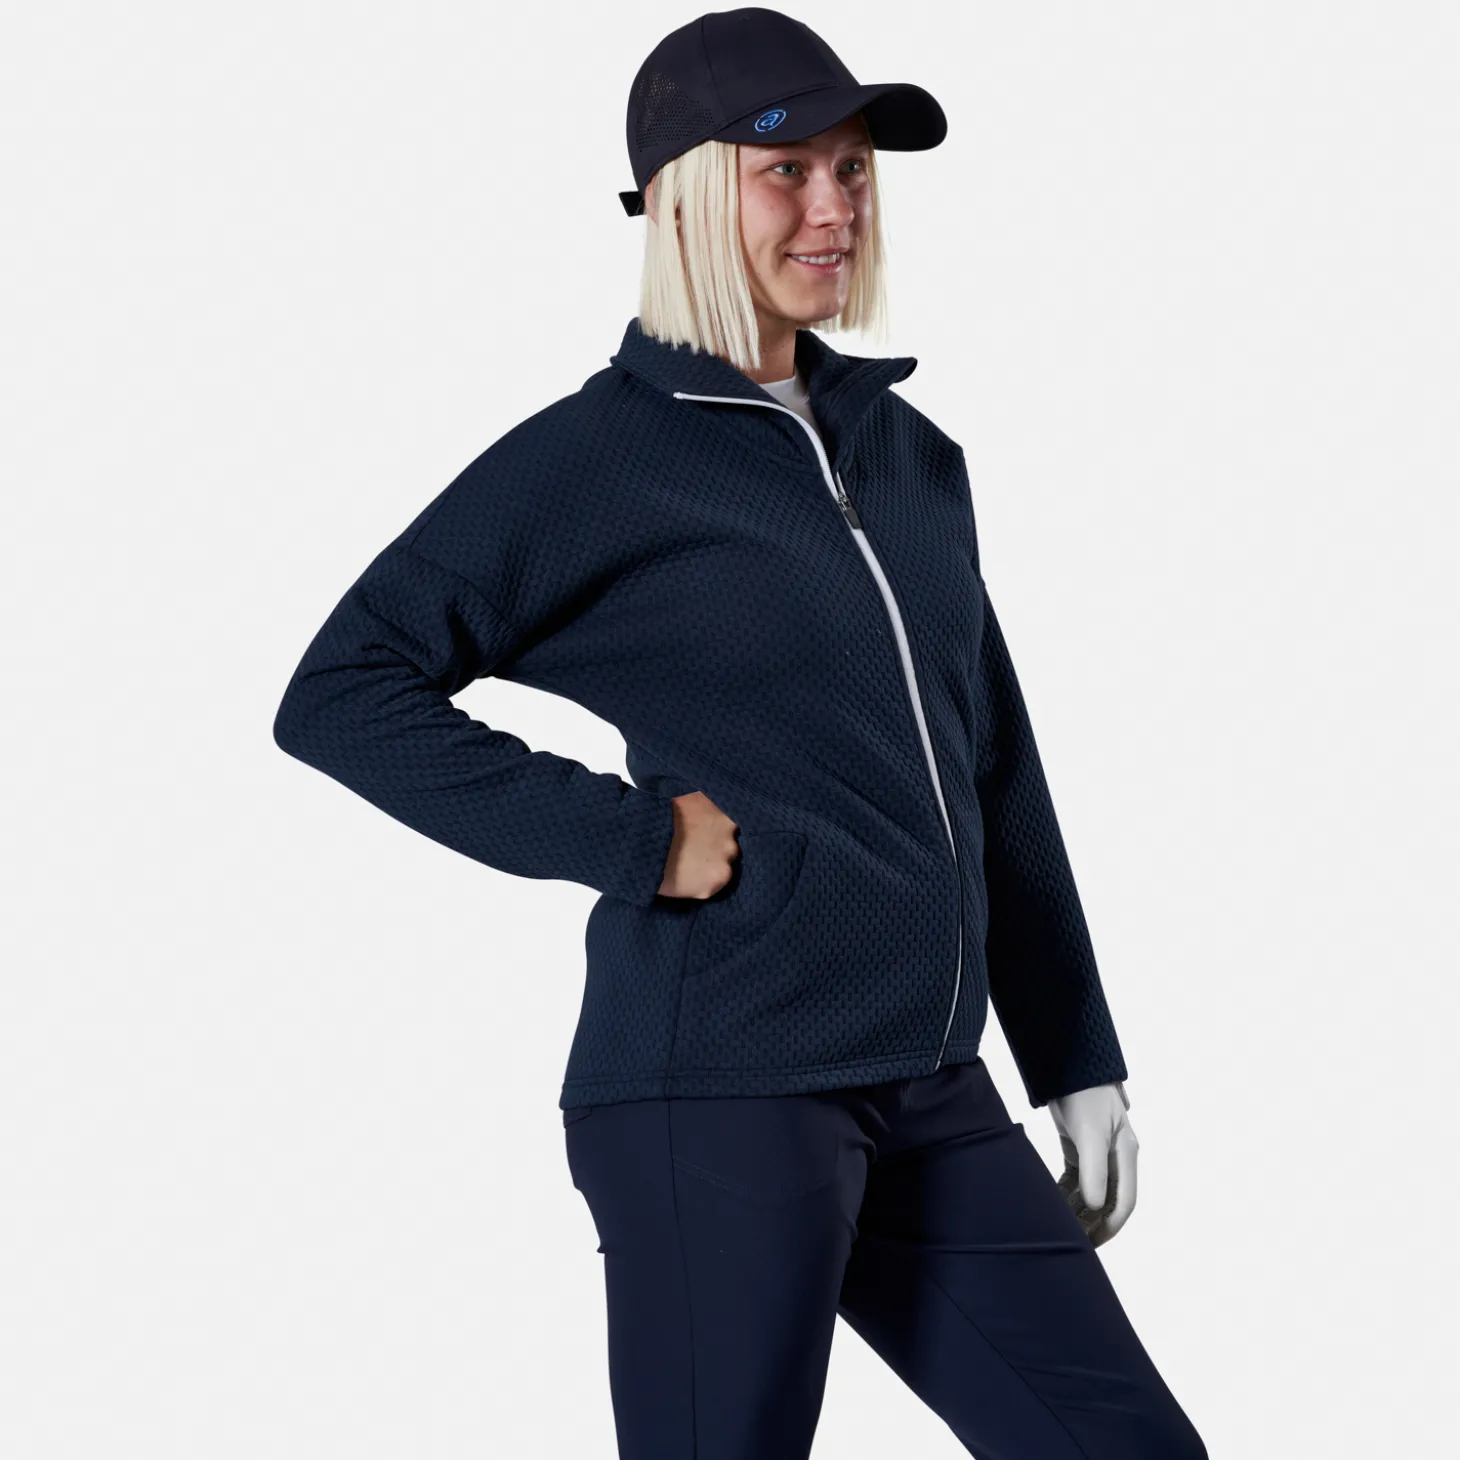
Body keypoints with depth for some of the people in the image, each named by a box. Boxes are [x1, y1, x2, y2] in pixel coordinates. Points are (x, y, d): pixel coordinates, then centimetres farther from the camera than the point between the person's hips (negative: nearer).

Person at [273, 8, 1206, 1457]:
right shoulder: (598, 455, -5)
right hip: (720, 1091, -6)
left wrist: (1079, 1065, 18)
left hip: (931, 1099, 7)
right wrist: (633, 835, -14)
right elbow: (339, 695, -10)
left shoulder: (912, 456, 15)